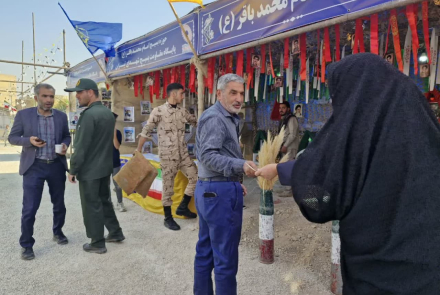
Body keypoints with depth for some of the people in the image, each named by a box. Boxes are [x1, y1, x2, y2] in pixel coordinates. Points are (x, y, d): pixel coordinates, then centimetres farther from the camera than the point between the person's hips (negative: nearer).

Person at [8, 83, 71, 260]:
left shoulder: (61, 116, 3)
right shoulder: (23, 114, -4)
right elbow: (12, 137, 0)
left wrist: (64, 145, -9)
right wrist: (29, 140, -19)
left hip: (57, 166, 3)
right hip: (34, 167, -3)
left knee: (59, 205, 14)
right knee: (29, 208, -2)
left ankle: (58, 232, 37)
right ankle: (26, 245, 15)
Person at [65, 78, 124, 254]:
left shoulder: (89, 114, -19)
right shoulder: (108, 113, 8)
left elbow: (81, 147, -20)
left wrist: (73, 170, -12)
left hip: (89, 170, -8)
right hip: (105, 167, 9)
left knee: (92, 207, 4)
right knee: (104, 201, 20)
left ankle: (98, 243, 15)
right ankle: (116, 233, 30)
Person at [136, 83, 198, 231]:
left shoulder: (183, 111, 8)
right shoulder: (158, 111, -9)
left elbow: (197, 122, 18)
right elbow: (146, 131, -7)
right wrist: (138, 150, -8)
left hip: (183, 154, 6)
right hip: (167, 156, -6)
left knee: (195, 177, 4)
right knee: (168, 186, 2)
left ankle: (183, 207, 21)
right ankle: (168, 218, 18)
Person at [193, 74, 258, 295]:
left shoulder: (226, 118, 19)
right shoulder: (215, 118, -13)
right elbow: (208, 156, -23)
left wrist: (234, 182, 20)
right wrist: (241, 166, -36)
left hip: (208, 188, 11)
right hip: (220, 191, -11)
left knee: (205, 251, 17)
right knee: (225, 257, -1)